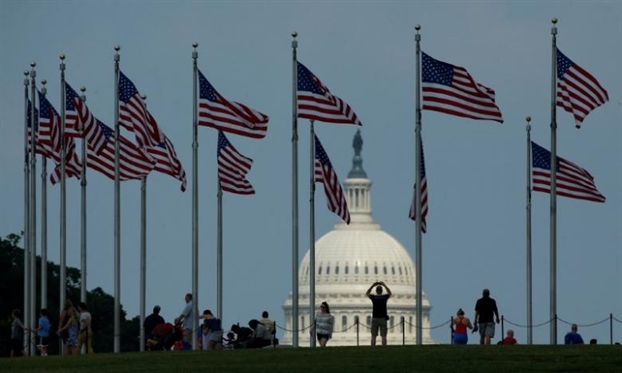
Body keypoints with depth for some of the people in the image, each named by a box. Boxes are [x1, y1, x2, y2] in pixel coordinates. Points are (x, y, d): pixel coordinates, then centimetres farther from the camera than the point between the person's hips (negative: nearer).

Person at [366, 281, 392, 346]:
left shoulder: (373, 297, -2)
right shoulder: (385, 297, -1)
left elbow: (367, 293, 20)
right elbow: (389, 293, 22)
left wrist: (372, 285, 19)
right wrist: (384, 285, 24)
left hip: (375, 318, 0)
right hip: (383, 318, 0)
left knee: (373, 336, 2)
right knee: (383, 336, 0)